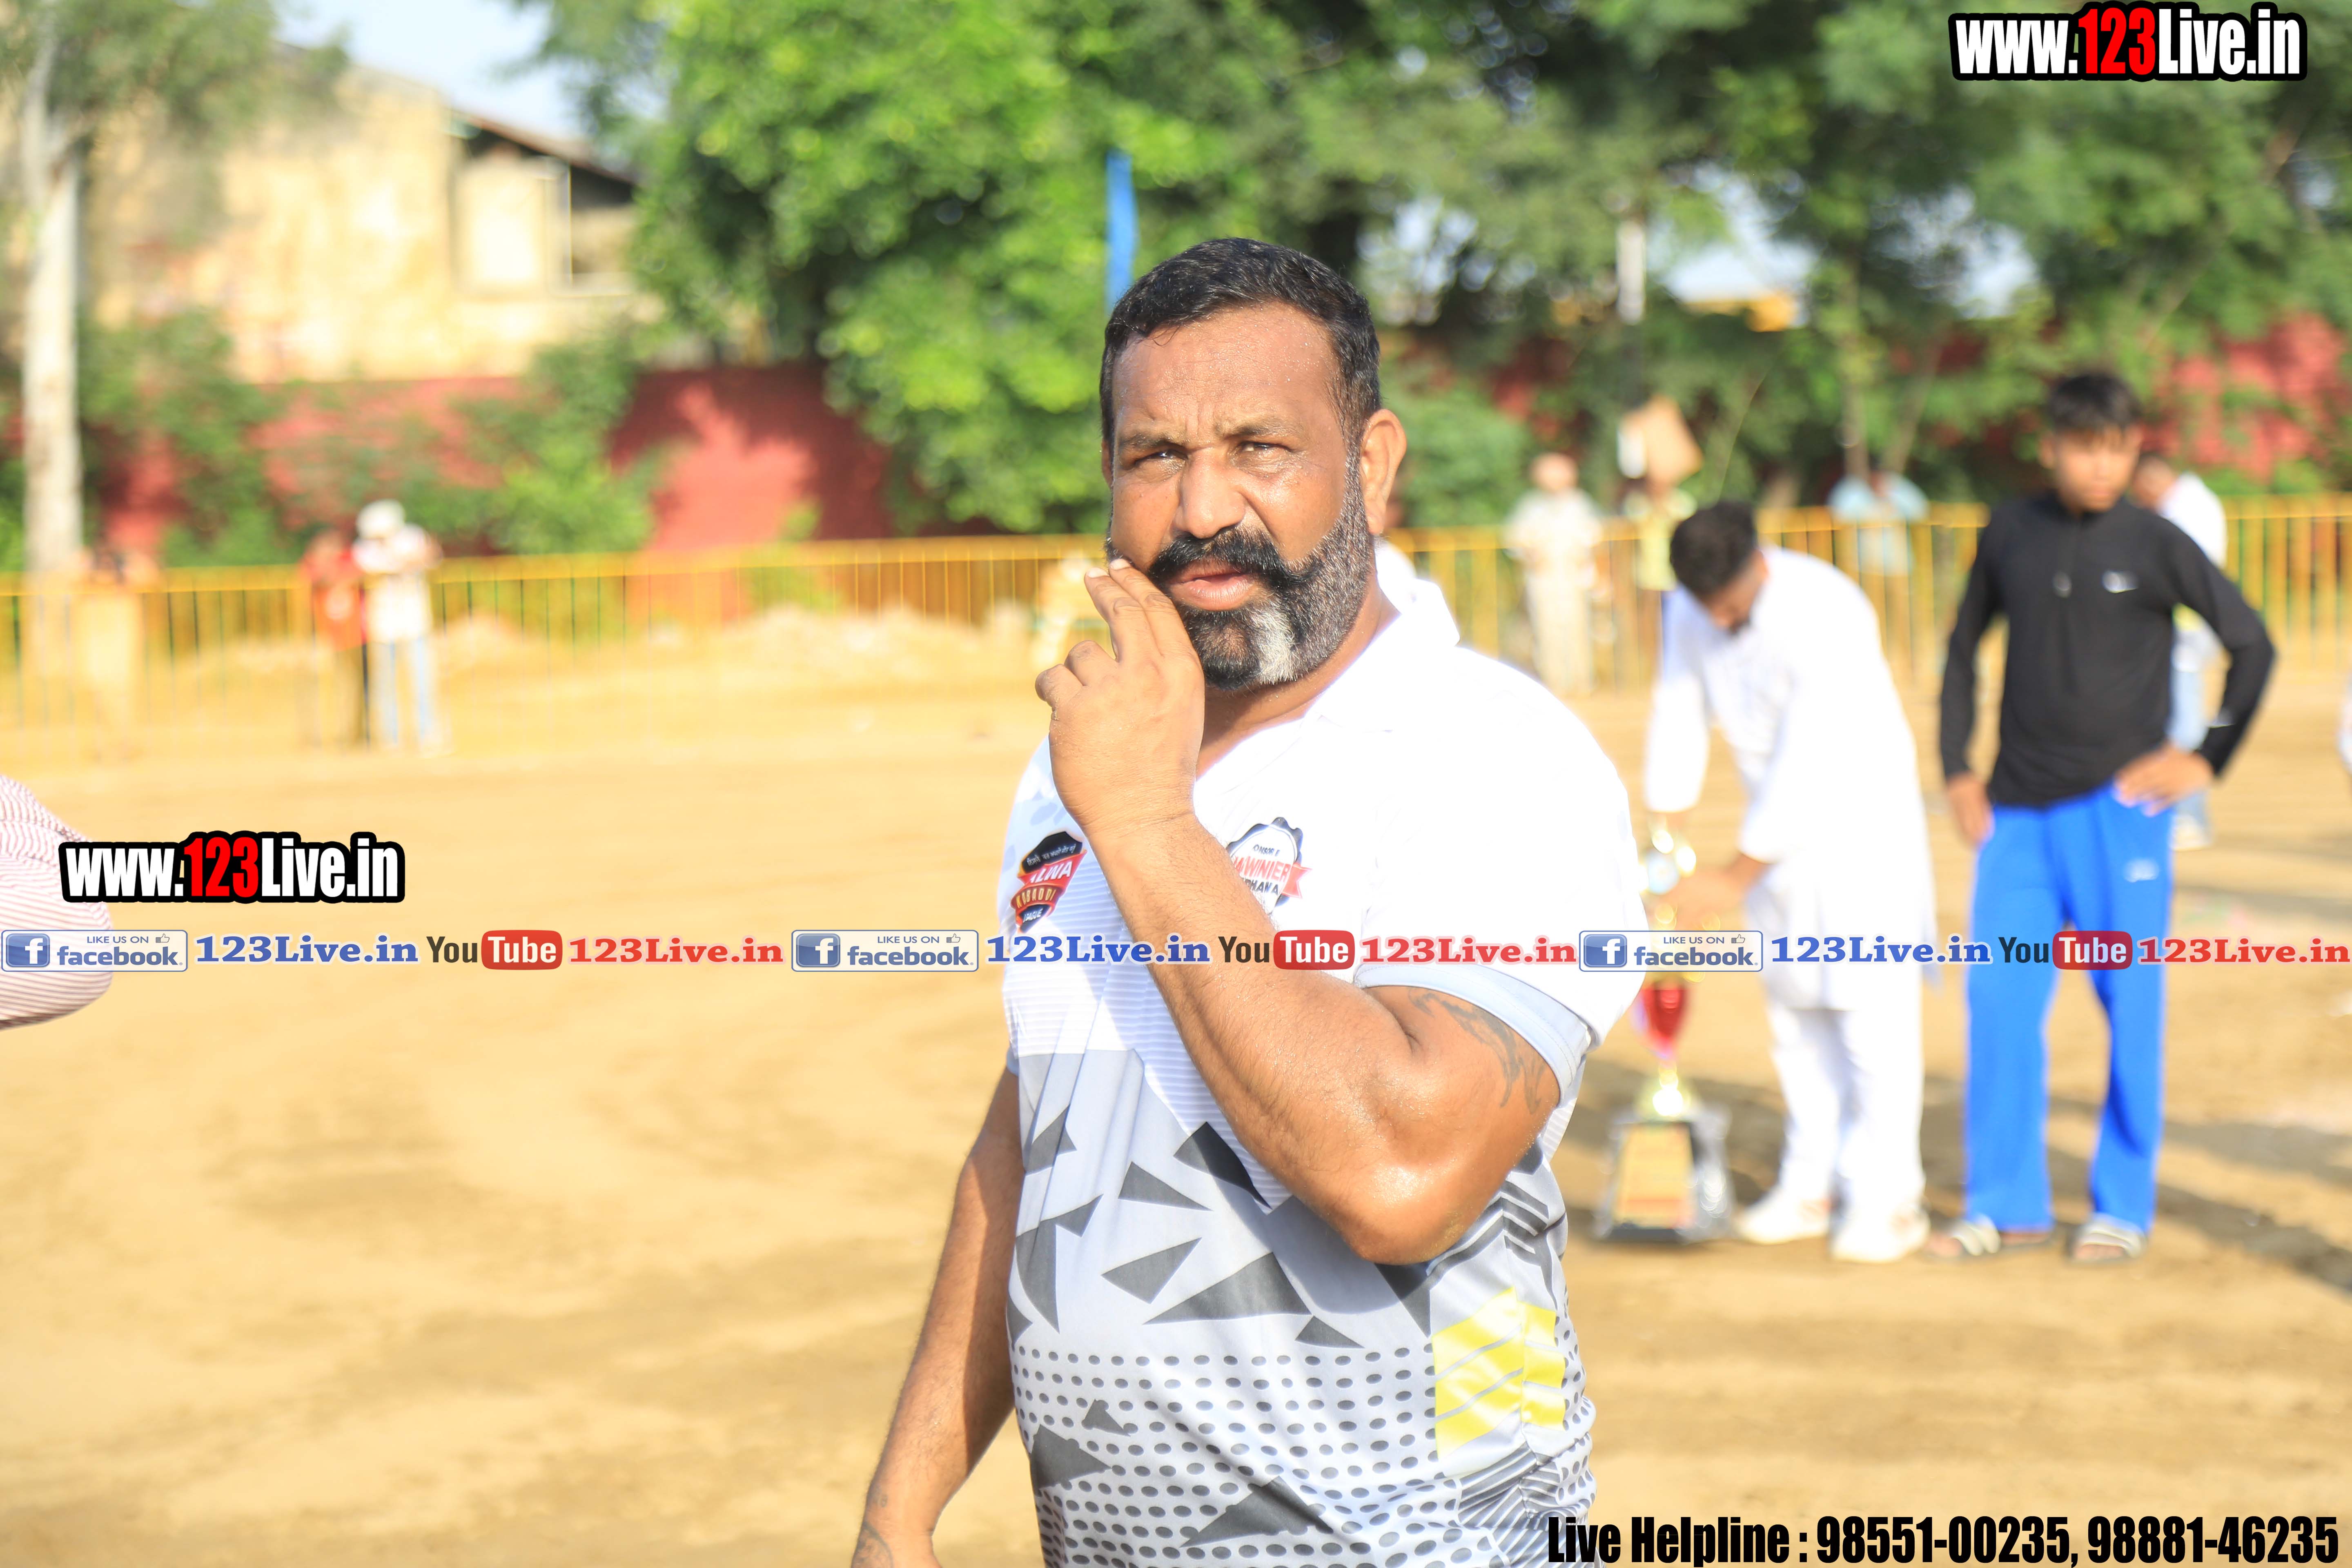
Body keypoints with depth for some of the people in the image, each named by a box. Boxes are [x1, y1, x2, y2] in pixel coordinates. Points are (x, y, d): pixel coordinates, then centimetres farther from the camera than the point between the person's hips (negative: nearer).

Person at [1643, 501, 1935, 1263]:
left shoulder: (1827, 614, -28)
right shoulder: (1690, 612, -6)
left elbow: (1809, 765, -28)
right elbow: (1677, 722, 3)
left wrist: (1736, 876, -23)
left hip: (1863, 809, -7)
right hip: (1780, 822, 7)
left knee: (1870, 1002, -9)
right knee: (1794, 1003, 10)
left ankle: (1885, 1198, -5)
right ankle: (1813, 1184, 18)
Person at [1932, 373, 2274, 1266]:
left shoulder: (2155, 546, -4)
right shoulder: (2009, 534, 6)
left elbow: (2251, 644, 3)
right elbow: (1964, 647, 17)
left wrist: (2209, 759, -1)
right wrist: (1957, 769, 10)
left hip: (2120, 806, -3)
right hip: (2018, 812, 3)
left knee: (2131, 1006, 1)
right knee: (1999, 1000, 0)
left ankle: (2123, 1207, 10)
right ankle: (2007, 1204, 10)